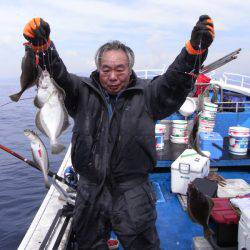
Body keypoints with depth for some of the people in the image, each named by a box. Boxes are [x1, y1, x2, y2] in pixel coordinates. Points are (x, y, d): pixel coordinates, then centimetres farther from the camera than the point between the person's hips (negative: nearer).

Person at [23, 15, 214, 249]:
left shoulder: (147, 94, -3)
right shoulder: (83, 92, 0)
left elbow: (175, 81, -16)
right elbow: (57, 76, -13)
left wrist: (195, 48, -32)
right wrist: (42, 47, -32)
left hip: (133, 192, -2)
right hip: (90, 190, 3)